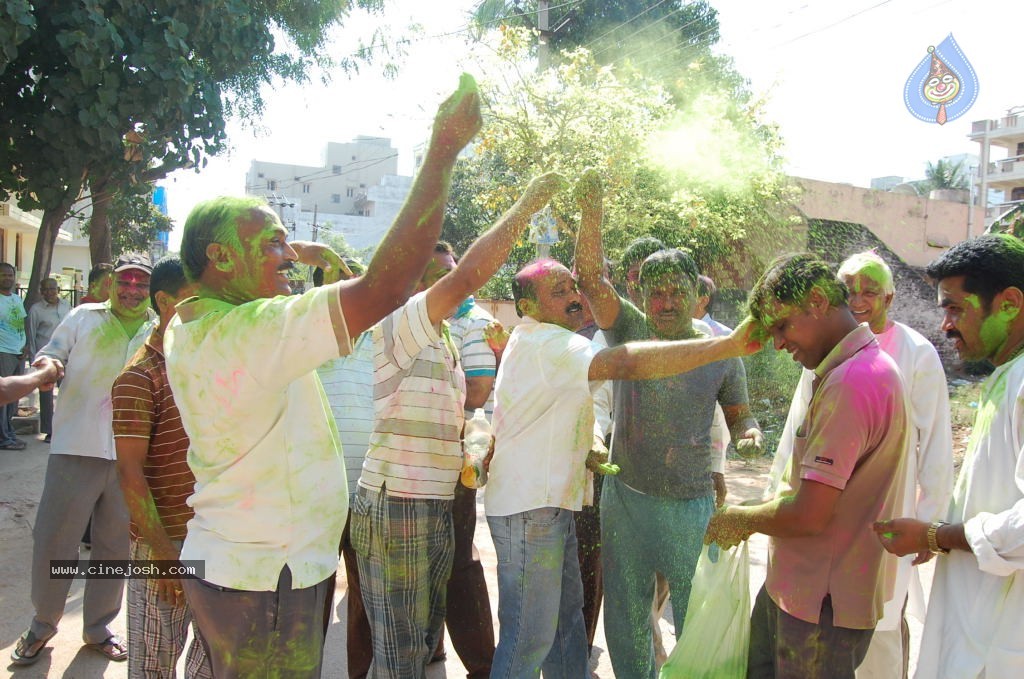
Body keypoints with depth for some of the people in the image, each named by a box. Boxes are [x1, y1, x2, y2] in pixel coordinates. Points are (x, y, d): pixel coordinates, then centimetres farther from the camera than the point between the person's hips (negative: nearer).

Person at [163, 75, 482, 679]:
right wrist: (443, 152, -27)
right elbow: (384, 288, -33)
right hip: (267, 576, -10)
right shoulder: (248, 333, -26)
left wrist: (296, 254, 7)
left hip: (229, 558, 10)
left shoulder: (187, 328, 4)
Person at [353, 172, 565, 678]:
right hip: (396, 508, -9)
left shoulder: (442, 343, 18)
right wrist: (527, 206, -18)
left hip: (437, 509, 9)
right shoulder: (398, 324, -11)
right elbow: (470, 275, -24)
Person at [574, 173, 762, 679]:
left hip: (691, 503, -1)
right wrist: (592, 215, -27)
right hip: (625, 496, 1)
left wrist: (747, 433, -12)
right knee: (625, 616, 15)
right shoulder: (629, 329, -1)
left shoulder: (720, 351, 0)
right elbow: (590, 279, -14)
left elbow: (739, 413, 11)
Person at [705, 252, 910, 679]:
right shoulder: (853, 370, 10)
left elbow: (808, 515, -26)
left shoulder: (851, 382, -24)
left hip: (822, 603, -9)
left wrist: (740, 520, -9)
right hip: (796, 584, 9)